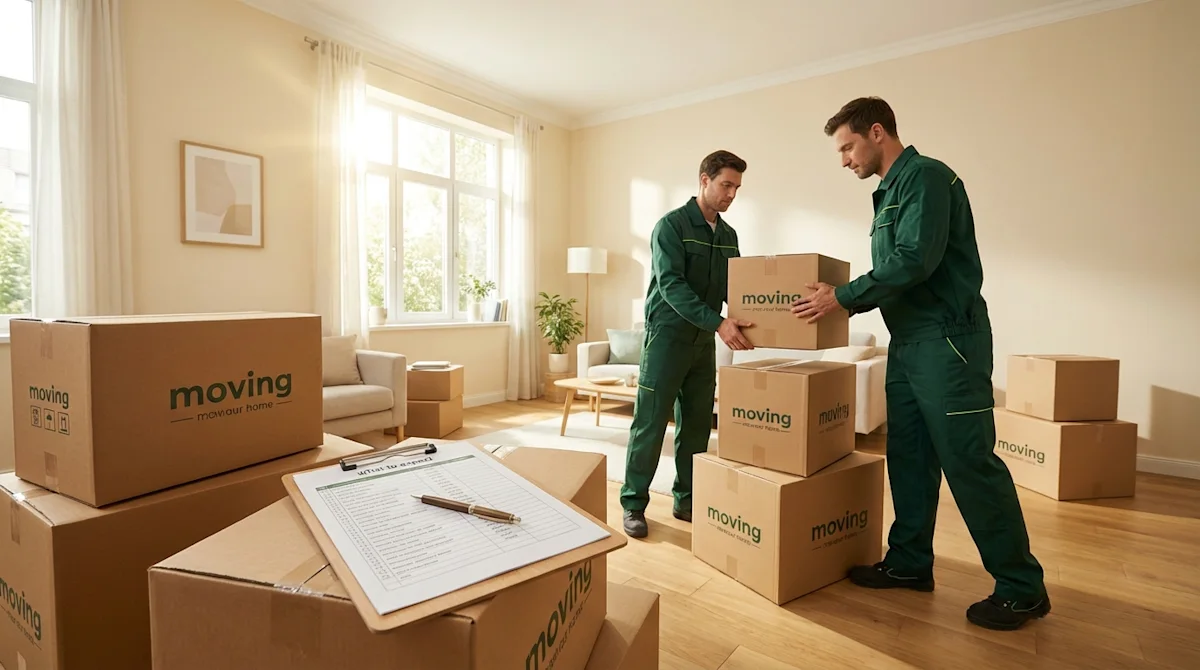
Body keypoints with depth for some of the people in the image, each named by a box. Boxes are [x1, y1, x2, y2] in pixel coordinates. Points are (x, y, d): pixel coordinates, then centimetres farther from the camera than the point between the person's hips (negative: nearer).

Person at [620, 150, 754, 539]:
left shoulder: (728, 235, 12)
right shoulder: (671, 225, -9)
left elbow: (732, 288, 13)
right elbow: (671, 285, -21)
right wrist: (718, 323, -30)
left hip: (704, 341, 7)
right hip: (667, 336, -6)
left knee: (697, 425, 10)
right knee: (650, 423, -3)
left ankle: (687, 500, 22)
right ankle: (633, 503, 9)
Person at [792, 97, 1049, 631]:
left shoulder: (926, 176, -10)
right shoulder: (889, 191, 18)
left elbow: (914, 260, -21)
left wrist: (845, 297, -16)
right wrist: (850, 301, 15)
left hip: (947, 340, -9)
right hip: (907, 342, 9)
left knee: (969, 460, -3)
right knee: (908, 457, 12)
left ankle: (1022, 587, 13)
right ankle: (909, 562, 24)